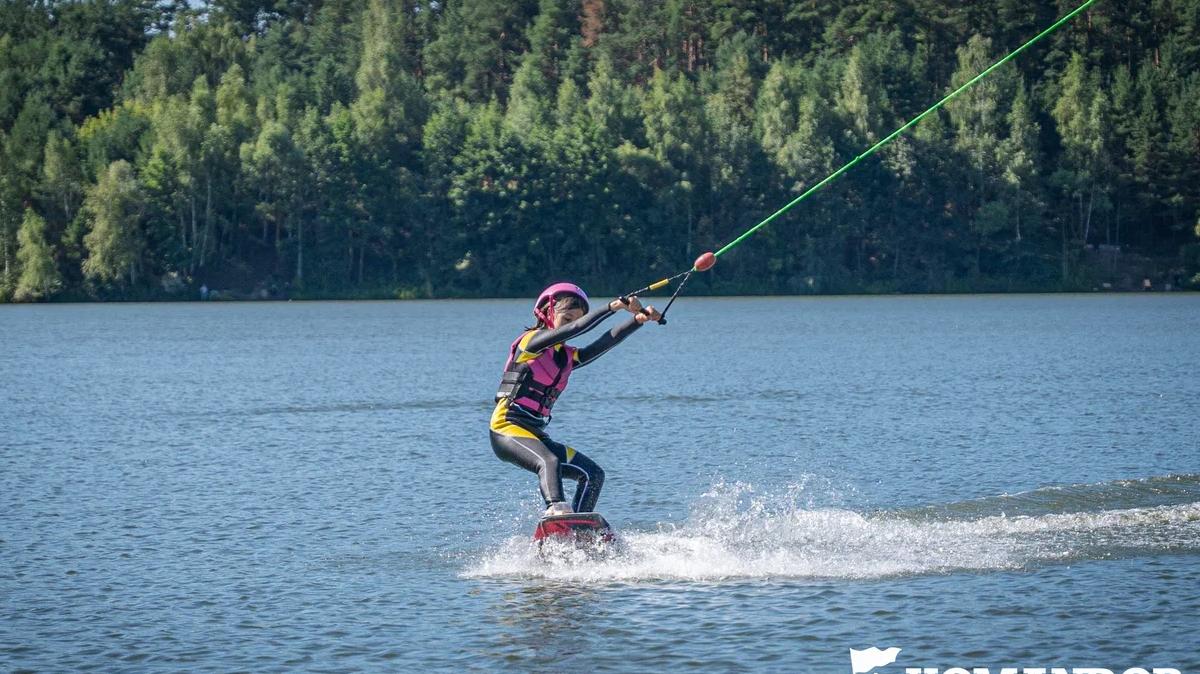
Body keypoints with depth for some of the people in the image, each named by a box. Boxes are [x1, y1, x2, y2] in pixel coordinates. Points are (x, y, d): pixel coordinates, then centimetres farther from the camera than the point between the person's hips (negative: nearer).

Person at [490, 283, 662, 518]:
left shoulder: (568, 358, 18)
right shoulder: (531, 340, -3)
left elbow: (605, 342, 4)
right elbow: (575, 329, -18)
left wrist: (638, 320, -7)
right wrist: (612, 307, -19)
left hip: (535, 435, 9)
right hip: (508, 426, -9)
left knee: (593, 474, 4)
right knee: (549, 462, -36)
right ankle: (557, 509, -56)